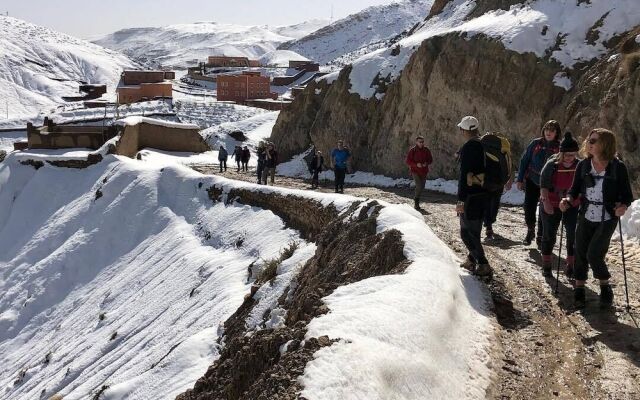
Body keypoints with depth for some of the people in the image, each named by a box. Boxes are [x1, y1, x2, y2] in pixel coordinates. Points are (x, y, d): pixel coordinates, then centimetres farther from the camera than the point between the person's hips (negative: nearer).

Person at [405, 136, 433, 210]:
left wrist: (426, 163, -12)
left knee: (422, 187, 11)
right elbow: (407, 161, -7)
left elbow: (430, 159, 11)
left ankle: (416, 198, 34)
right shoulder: (412, 150, -7)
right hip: (415, 171, -4)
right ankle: (416, 203, -1)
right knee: (419, 186, -16)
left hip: (424, 172, 4)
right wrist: (416, 164, -20)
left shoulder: (426, 150, 2)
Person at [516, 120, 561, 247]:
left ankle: (540, 237, 17)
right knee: (529, 208, 2)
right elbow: (524, 161, 2)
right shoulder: (535, 143, -3)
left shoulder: (560, 148, -6)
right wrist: (520, 179, -1)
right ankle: (530, 231, 26)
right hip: (532, 181, 1)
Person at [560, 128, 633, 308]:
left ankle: (605, 287, 15)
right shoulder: (583, 165, -1)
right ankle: (579, 289, 26)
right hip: (586, 217, 4)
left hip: (607, 219, -3)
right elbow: (575, 189, 7)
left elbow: (627, 195, -4)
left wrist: (623, 206, -24)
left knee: (594, 254, -11)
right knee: (581, 253, 7)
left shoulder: (618, 167, -9)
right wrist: (568, 200, -13)